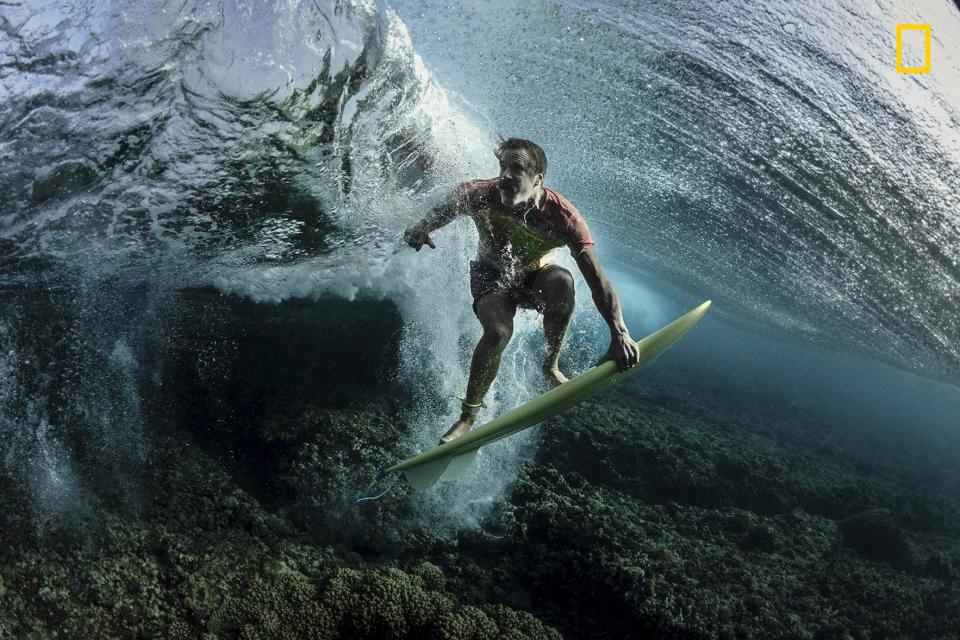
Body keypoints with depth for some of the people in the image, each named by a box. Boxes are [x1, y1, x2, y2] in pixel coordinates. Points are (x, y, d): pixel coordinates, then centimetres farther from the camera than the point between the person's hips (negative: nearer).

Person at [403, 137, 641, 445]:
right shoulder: (479, 195, -26)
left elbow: (597, 279, -37)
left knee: (561, 280, -36)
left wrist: (619, 333, -48)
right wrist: (423, 228, -22)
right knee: (498, 331, -31)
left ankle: (551, 367, -14)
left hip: (534, 277, 0)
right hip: (490, 275, 0)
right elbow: (448, 205, -1)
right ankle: (468, 416, -10)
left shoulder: (563, 217, -32)